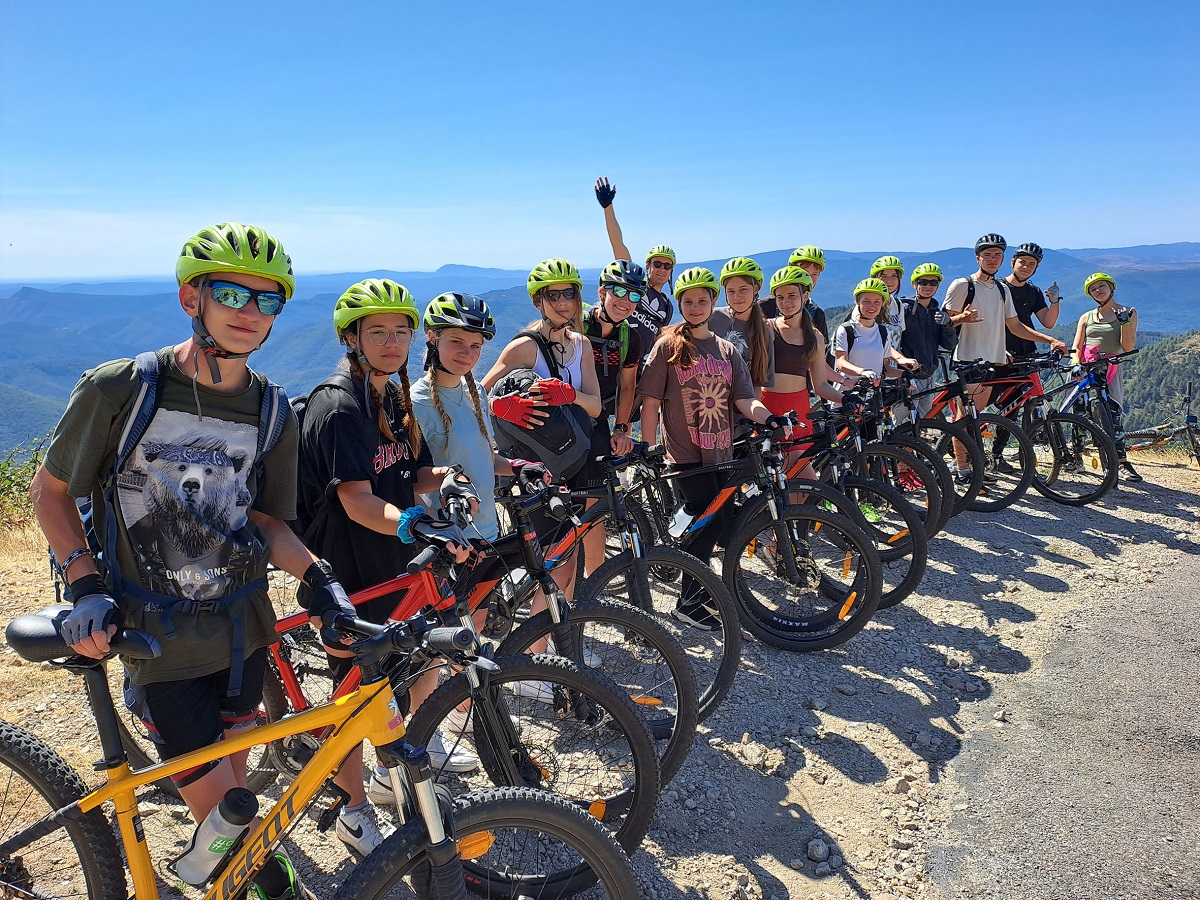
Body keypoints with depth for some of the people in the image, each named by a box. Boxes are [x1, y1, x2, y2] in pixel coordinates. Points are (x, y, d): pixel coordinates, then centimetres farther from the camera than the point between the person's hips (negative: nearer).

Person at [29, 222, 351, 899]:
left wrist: (316, 573, -13)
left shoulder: (274, 413, -3)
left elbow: (265, 520, 5)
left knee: (233, 765, 20)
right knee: (220, 802, 0)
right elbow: (51, 490, -1)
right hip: (160, 638, -3)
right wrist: (87, 585, -13)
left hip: (244, 626, 4)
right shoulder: (119, 389, -14)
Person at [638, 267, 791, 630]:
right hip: (686, 452, -5)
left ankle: (700, 584, 31)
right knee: (711, 521, -13)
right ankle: (688, 602, 1)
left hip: (720, 452, 5)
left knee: (713, 523, 9)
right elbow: (651, 401, -3)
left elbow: (743, 399, 3)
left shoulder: (727, 350, 13)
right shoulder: (669, 345, 0)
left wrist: (768, 417, -17)